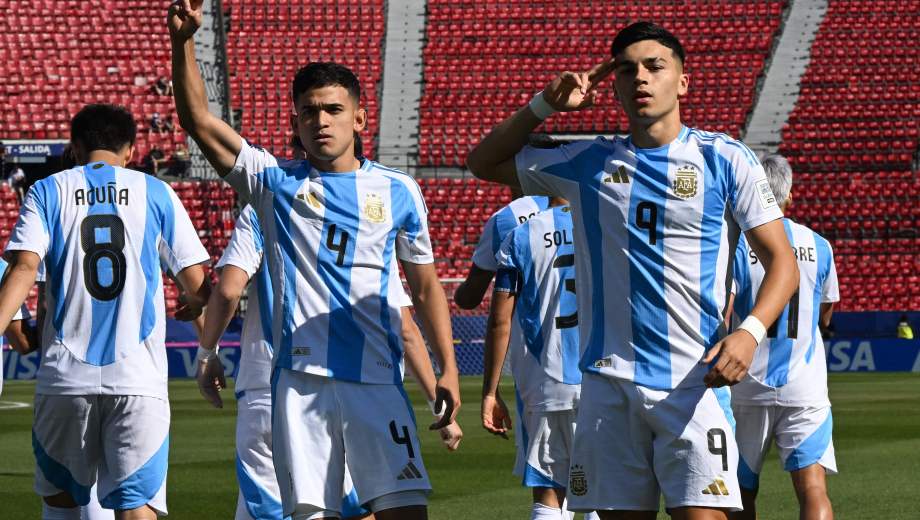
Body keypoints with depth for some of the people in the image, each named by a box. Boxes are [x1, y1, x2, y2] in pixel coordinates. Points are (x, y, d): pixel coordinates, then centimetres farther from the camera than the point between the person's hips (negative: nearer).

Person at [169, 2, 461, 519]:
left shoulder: (398, 191, 10)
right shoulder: (276, 182, 8)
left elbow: (426, 287, 15)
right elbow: (199, 121, -1)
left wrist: (448, 369, 7)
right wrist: (183, 42, -14)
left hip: (377, 380, 0)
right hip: (300, 380, 0)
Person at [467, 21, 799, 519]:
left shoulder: (724, 158, 2)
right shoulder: (589, 162, 11)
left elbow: (781, 260, 0)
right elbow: (484, 162, 22)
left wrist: (749, 331, -18)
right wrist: (545, 104, 8)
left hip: (693, 381, -3)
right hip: (609, 381, 3)